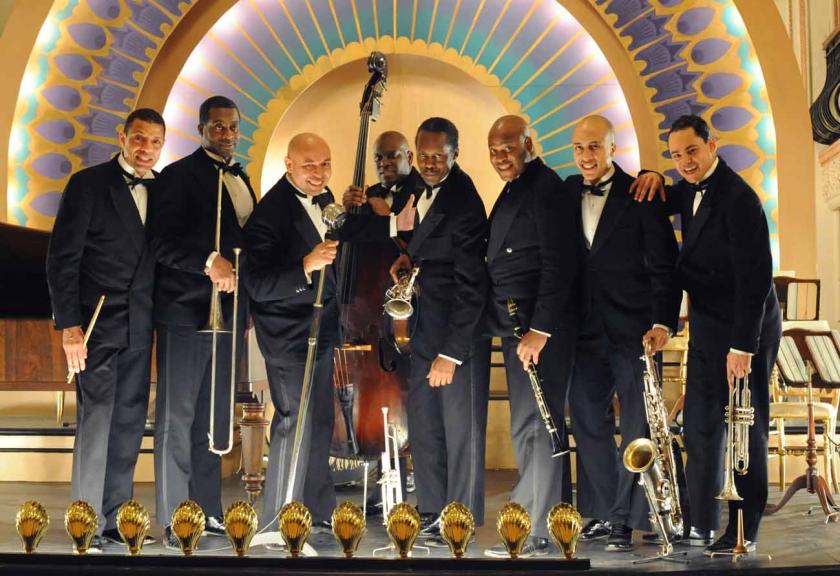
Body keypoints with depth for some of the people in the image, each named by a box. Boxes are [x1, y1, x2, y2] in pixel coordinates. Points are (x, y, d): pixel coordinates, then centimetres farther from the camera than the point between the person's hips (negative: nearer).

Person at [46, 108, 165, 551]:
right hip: (98, 323, -5)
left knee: (129, 424, 7)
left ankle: (116, 519, 15)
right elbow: (62, 258, -7)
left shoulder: (161, 190, 11)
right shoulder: (89, 183, -4)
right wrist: (68, 325, -13)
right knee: (96, 421, -7)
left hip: (140, 327, 5)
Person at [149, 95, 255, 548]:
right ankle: (175, 518, 3)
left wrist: (246, 307, 15)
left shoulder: (241, 180, 17)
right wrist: (208, 261, -28)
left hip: (228, 312, 7)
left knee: (214, 416, 11)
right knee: (177, 416, -2)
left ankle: (207, 509, 18)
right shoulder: (180, 175, -5)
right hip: (185, 311, -7)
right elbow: (163, 242, -14)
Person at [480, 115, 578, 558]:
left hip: (540, 328, -10)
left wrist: (539, 330, -21)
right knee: (533, 426, 12)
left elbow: (559, 264, -18)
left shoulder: (546, 188, -11)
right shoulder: (514, 190, 19)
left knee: (532, 427, -7)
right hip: (515, 326, 10)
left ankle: (534, 532, -1)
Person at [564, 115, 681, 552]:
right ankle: (603, 512, 21)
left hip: (632, 330, -4)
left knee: (637, 427, 0)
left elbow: (664, 266, -8)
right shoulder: (567, 193, 8)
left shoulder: (641, 195, -6)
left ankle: (624, 519, 8)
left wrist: (662, 323, -18)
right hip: (586, 331, 5)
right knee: (588, 422, 9)